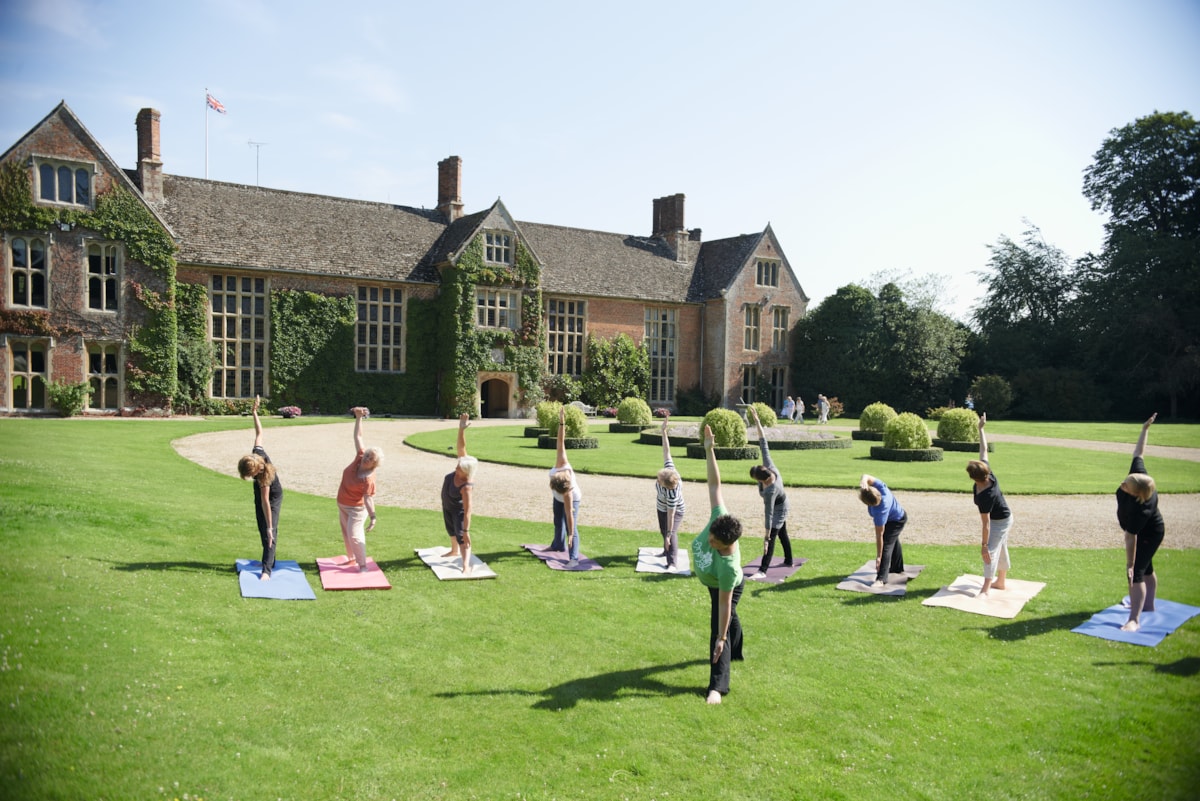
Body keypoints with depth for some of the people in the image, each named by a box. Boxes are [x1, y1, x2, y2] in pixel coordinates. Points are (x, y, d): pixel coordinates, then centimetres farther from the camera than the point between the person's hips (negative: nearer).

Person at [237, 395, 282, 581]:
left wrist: (270, 527, -33)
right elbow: (259, 432, -10)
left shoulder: (264, 479, -41)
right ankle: (270, 560, 27)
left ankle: (266, 570, -16)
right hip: (261, 494, 8)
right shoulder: (257, 453, -27)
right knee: (263, 531, 14)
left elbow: (265, 503, -37)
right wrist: (254, 412, -5)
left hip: (273, 497, -8)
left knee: (270, 533, -13)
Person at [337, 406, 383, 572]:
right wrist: (358, 417, -15)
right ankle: (351, 557, 35)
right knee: (346, 533, 19)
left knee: (355, 536, -12)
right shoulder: (360, 457, -15)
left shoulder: (368, 479, -31)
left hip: (356, 509, -8)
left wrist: (373, 517, -41)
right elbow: (358, 436, -10)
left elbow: (368, 499, -31)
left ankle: (362, 565, -4)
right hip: (342, 504, 8)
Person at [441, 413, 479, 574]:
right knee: (451, 529, 28)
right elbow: (461, 446, -30)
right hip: (447, 504, 8)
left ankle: (466, 566, -28)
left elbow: (467, 510, -42)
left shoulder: (466, 487, -42)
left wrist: (466, 531, -42)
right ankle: (455, 551, 52)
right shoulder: (463, 465, -27)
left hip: (458, 509, -8)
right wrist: (461, 428, -45)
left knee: (460, 535, -20)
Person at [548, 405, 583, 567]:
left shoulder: (568, 493, -45)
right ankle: (558, 545, 45)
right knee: (558, 522, 24)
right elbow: (561, 442, -37)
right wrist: (562, 421, -42)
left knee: (571, 527, -18)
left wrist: (570, 536, -36)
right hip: (558, 499, 7)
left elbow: (570, 515, -40)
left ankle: (574, 558, -19)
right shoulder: (562, 464, -39)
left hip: (572, 499, -6)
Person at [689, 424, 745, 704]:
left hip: (727, 588, -8)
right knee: (730, 619, 31)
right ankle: (735, 652, 58)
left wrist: (721, 638, -31)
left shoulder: (728, 566, -47)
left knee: (720, 629, -8)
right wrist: (709, 450, -42)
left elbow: (724, 604, -39)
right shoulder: (718, 518, -37)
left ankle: (718, 686, 1)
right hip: (713, 584, 8)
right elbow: (714, 484, -35)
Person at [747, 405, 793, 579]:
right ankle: (788, 561, 38)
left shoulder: (769, 492, -42)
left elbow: (769, 514, -35)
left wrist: (767, 535, -27)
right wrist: (757, 421, -27)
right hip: (782, 505, 9)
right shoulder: (769, 466, -27)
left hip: (779, 509, -9)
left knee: (772, 537, -9)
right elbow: (764, 444, -25)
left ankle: (763, 570, -8)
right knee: (782, 533, 22)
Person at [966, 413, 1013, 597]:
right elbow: (984, 449, -8)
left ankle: (985, 590, -20)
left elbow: (986, 523, -35)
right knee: (1001, 550, 22)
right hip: (1005, 518, 10)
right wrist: (981, 428, -1)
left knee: (991, 552, -15)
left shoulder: (984, 496, -38)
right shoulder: (989, 474, -19)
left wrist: (984, 545, -31)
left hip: (1000, 522, -10)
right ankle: (1000, 582, 37)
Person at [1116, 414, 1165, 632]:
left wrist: (1130, 565, -30)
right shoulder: (1139, 474, -24)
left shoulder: (1139, 509, -41)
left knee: (1136, 573, -15)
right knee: (1146, 568, 24)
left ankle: (1134, 620, -16)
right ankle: (1148, 605, 43)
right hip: (1146, 532, 9)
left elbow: (1130, 538, -36)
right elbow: (1138, 452, -7)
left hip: (1148, 535, -9)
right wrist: (1145, 429, 0)